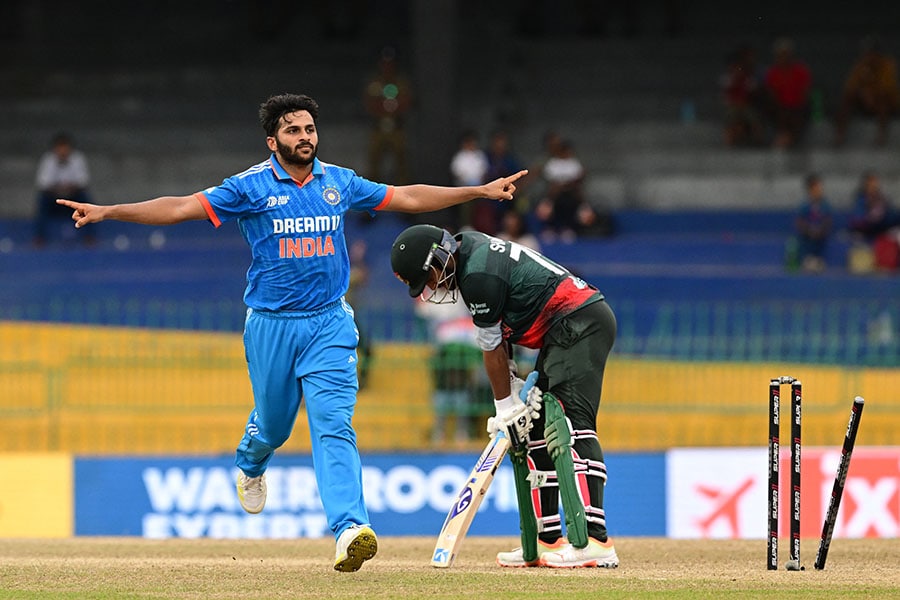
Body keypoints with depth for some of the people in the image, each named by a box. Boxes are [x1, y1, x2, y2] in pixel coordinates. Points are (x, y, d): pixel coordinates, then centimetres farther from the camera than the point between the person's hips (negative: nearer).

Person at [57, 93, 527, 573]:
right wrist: (106, 212, -21)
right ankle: (250, 466, 50)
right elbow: (179, 208, -11)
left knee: (333, 424, -13)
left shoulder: (340, 183, 6)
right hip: (270, 326, -1)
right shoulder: (251, 186, -5)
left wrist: (480, 191, 16)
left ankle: (349, 529, -25)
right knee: (272, 423, 12)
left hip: (329, 324, 1)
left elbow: (407, 197, 16)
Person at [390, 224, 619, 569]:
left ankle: (594, 541, -35)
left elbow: (492, 349, -10)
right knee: (535, 432, 12)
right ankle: (547, 543, 13)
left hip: (580, 323, -11)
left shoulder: (479, 276, -20)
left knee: (569, 421, -23)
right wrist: (511, 379, 11)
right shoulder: (466, 247, 11)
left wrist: (506, 407, 0)